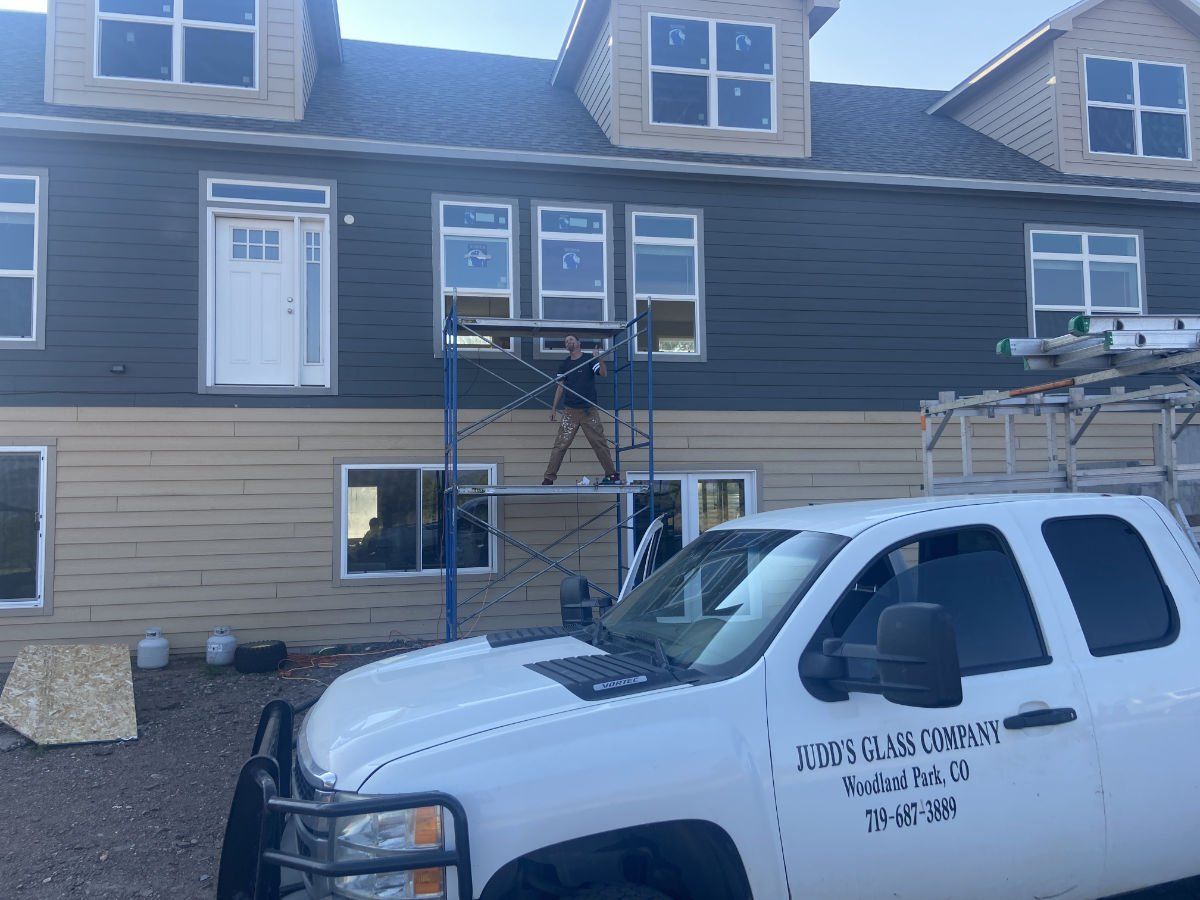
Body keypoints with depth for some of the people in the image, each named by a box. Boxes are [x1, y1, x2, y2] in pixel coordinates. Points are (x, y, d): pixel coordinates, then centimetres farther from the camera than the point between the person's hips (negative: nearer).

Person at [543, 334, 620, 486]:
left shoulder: (589, 359, 2)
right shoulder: (565, 364, 11)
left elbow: (603, 374, -13)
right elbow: (560, 386, 14)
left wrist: (600, 360, -32)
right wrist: (554, 408, 9)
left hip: (590, 410, -2)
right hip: (570, 411, 2)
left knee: (599, 443, 2)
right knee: (560, 445, -4)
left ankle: (612, 475, 10)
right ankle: (549, 478, -4)